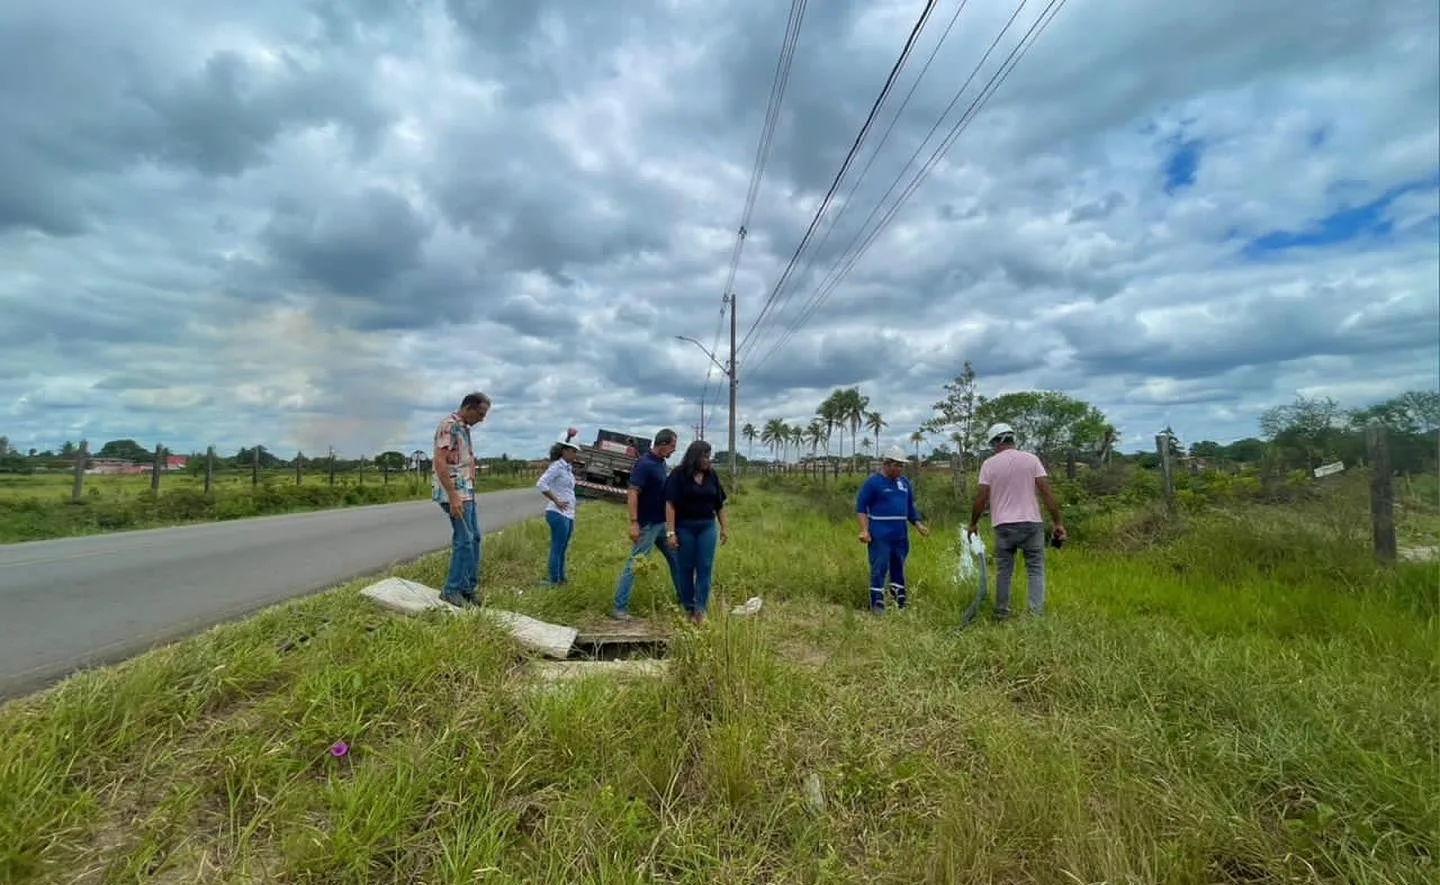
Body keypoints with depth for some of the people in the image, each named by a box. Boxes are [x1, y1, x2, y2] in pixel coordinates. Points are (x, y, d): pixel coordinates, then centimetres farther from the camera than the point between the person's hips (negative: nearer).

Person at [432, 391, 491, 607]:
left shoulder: (464, 428, 15)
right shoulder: (449, 425, -14)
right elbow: (440, 462, -21)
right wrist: (453, 496, -25)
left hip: (467, 492, 10)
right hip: (454, 493, -10)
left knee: (474, 538, 11)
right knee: (464, 539, -7)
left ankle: (469, 587, 19)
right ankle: (451, 590, 4)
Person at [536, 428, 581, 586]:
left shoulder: (567, 467, 12)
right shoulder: (557, 466, -12)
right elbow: (541, 484, -20)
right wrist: (556, 501, -18)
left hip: (568, 514, 9)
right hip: (558, 514, -9)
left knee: (562, 549, 16)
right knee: (557, 549, -2)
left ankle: (561, 579, 27)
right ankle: (554, 582, 5)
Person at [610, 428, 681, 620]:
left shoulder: (661, 463, 8)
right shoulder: (644, 464, -18)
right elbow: (632, 493, -22)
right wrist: (634, 523, -28)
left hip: (662, 522, 9)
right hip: (647, 525, -9)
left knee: (675, 558, 14)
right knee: (634, 564, -2)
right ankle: (619, 607, 7)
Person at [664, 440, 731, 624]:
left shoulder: (712, 475, 4)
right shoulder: (678, 474, -8)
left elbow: (719, 505, 10)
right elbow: (670, 504, -11)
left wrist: (725, 527, 8)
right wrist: (671, 532, -15)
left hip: (707, 527, 3)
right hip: (684, 527, -3)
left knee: (705, 568, 1)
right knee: (685, 568, 8)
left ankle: (700, 610, 6)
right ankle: (687, 607, 22)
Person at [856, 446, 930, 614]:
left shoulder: (904, 482, 12)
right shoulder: (873, 481, -8)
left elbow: (910, 507, 21)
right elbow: (861, 507, -8)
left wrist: (918, 524, 8)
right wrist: (864, 530, -16)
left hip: (900, 534, 6)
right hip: (880, 535, -6)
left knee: (898, 567, 14)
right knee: (879, 568, -4)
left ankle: (900, 599, 24)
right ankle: (877, 602, 4)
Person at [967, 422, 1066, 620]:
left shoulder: (989, 464, 0)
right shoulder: (1031, 459, 2)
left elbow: (981, 498, -2)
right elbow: (1046, 492, -3)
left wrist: (973, 523, 10)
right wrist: (1058, 522, 3)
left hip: (1003, 525, 0)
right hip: (1031, 523, 0)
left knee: (1003, 571, 10)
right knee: (1036, 569, 6)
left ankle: (1002, 614, 17)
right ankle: (1037, 612, -1)